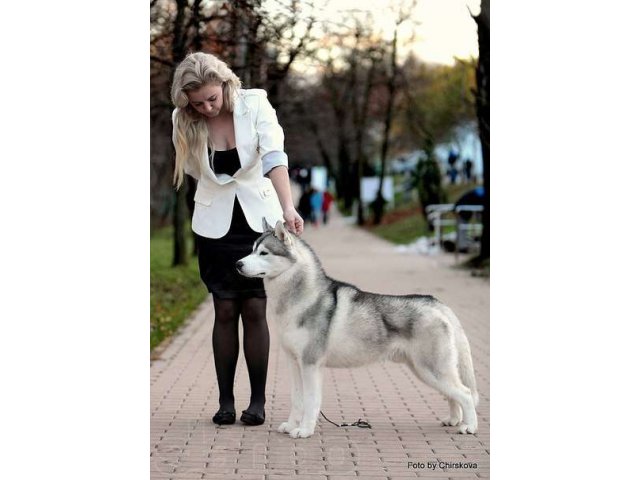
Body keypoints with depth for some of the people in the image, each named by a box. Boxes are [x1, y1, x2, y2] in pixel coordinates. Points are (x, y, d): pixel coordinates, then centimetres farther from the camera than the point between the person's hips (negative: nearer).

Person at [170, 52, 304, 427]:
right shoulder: (185, 122, -9)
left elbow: (274, 157, -28)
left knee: (255, 310, -2)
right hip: (216, 223, 1)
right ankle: (226, 400, 7)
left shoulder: (255, 104, -16)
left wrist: (288, 208, -41)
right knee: (225, 312, 1)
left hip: (259, 219, -1)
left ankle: (258, 400, 5)